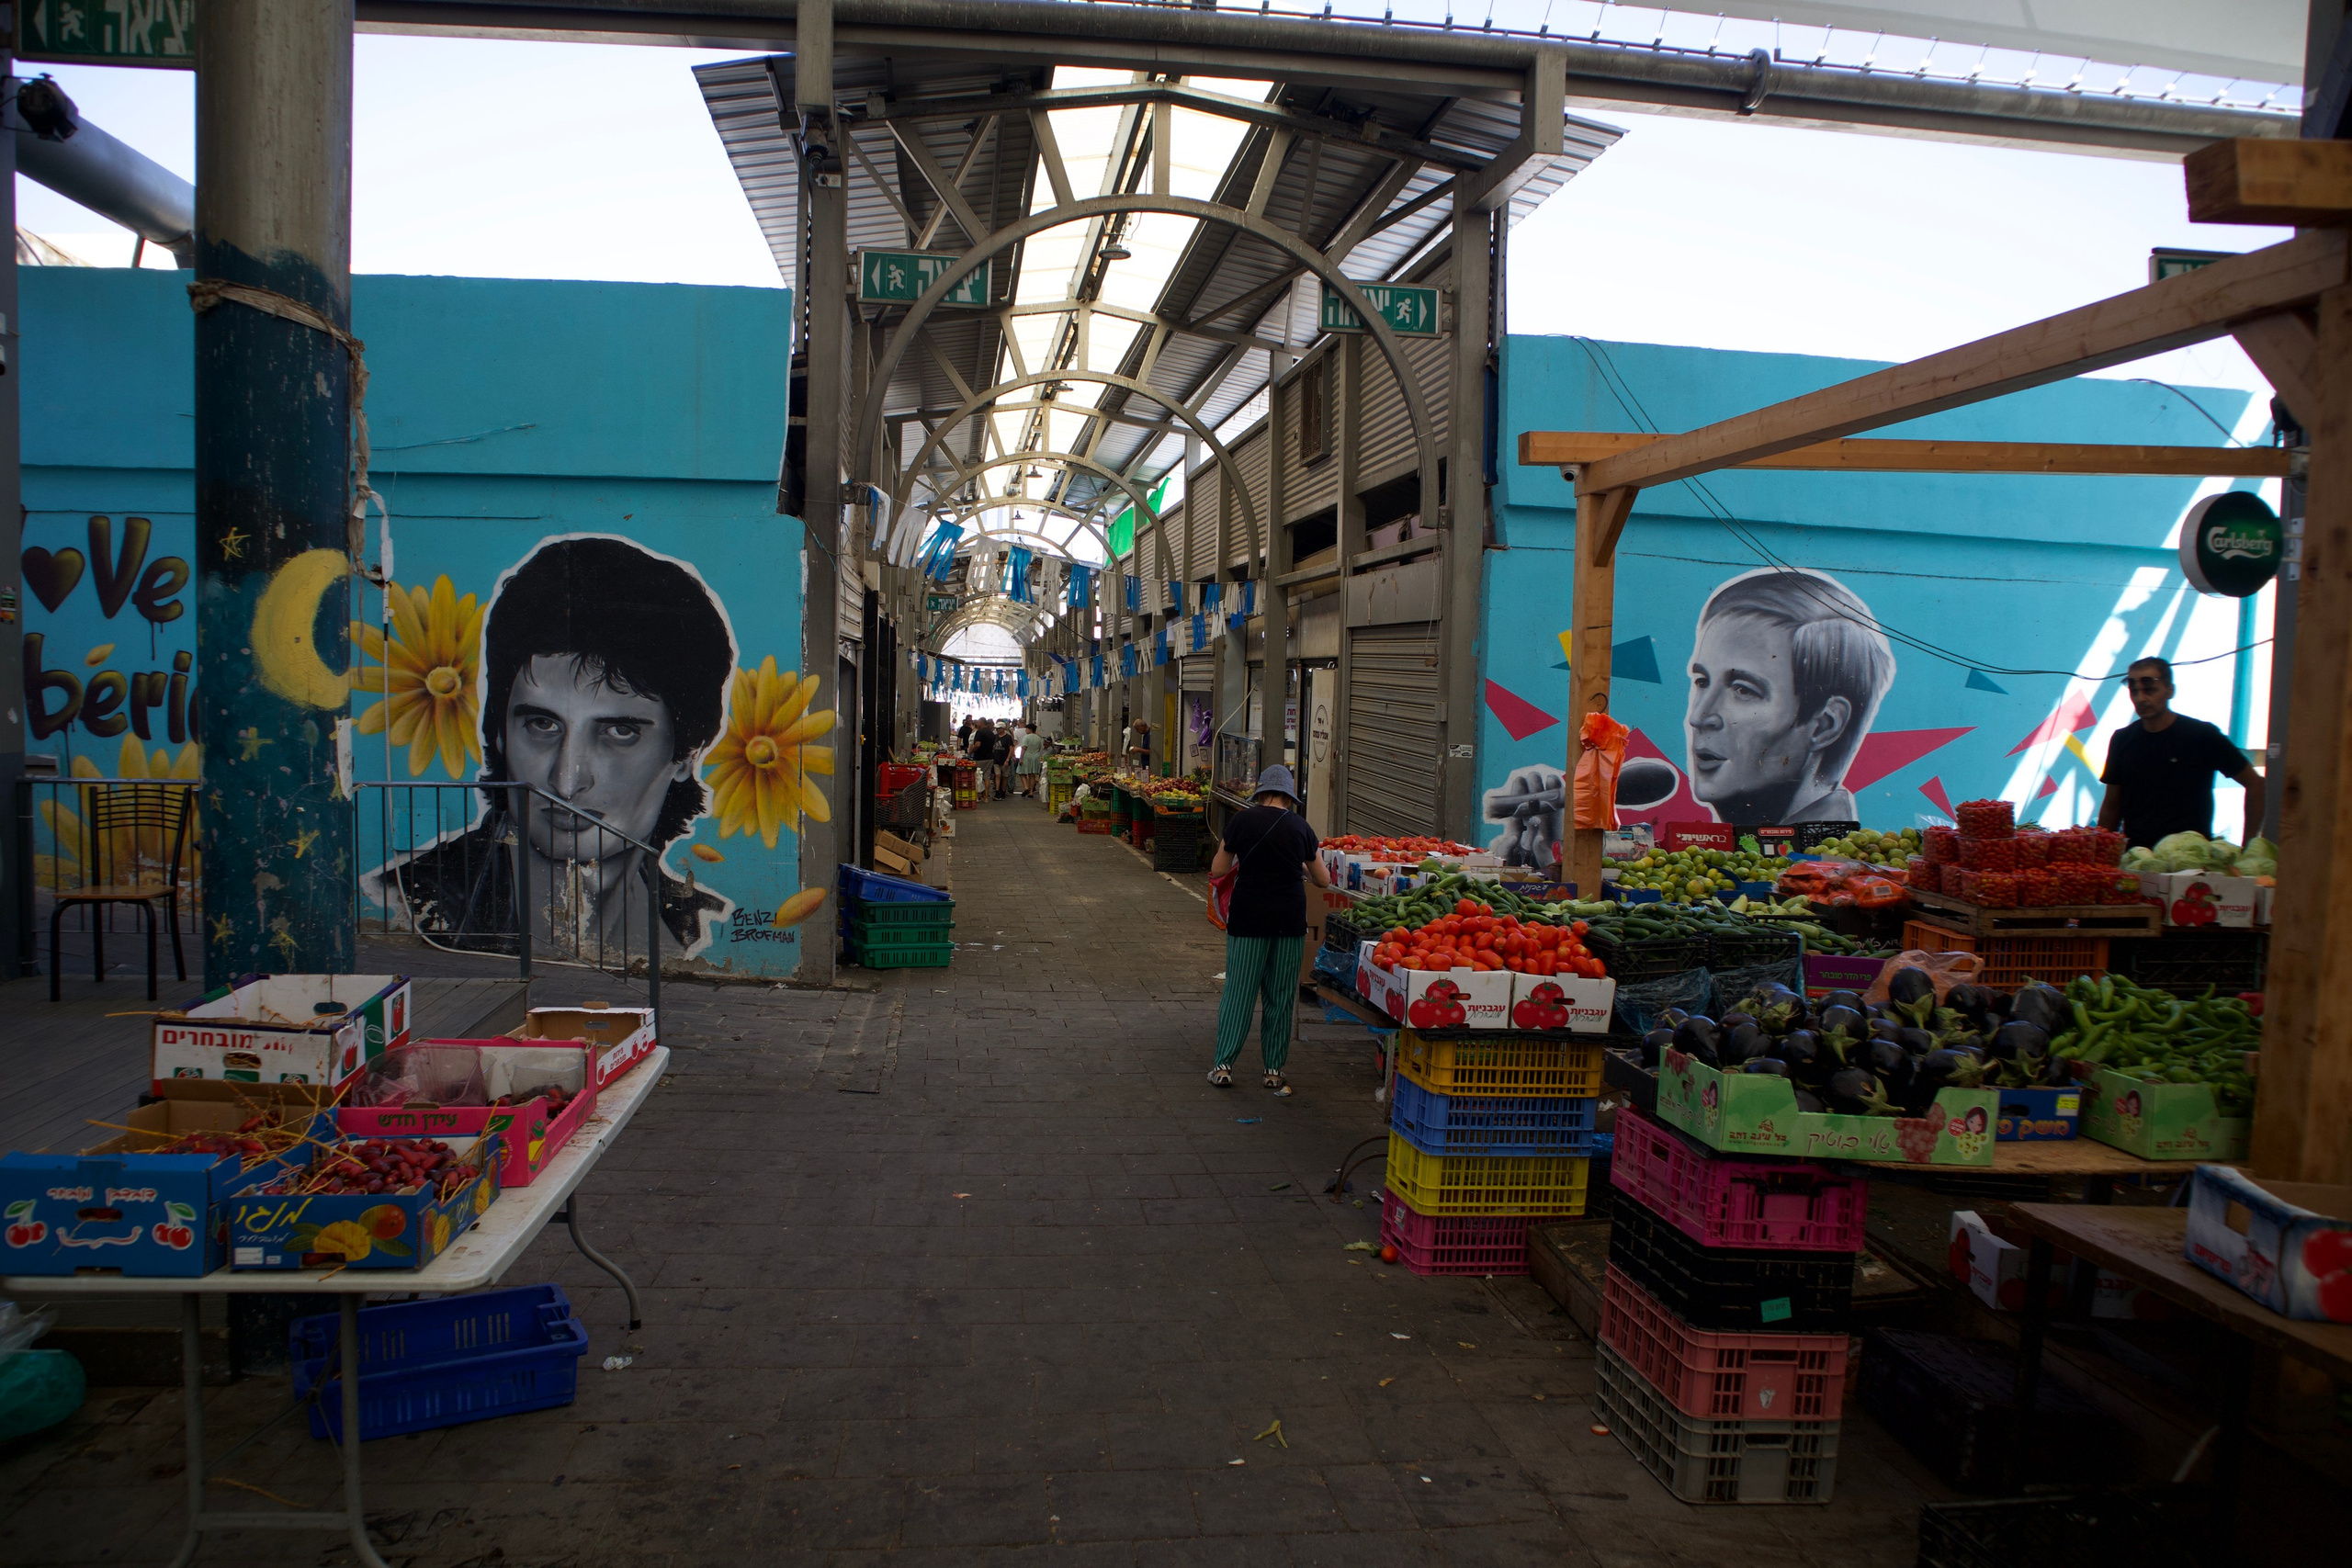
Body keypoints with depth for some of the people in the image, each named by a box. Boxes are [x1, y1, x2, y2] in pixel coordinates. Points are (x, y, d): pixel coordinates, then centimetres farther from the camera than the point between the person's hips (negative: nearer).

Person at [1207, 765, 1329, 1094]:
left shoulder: (1242, 820, -3)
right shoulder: (1300, 827, 1)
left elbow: (1217, 870, 4)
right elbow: (1323, 880, 10)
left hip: (1248, 915, -1)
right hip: (1290, 918, 1)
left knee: (1239, 992, 6)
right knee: (1282, 995, 9)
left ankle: (1223, 1066, 7)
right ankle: (1275, 1070, 15)